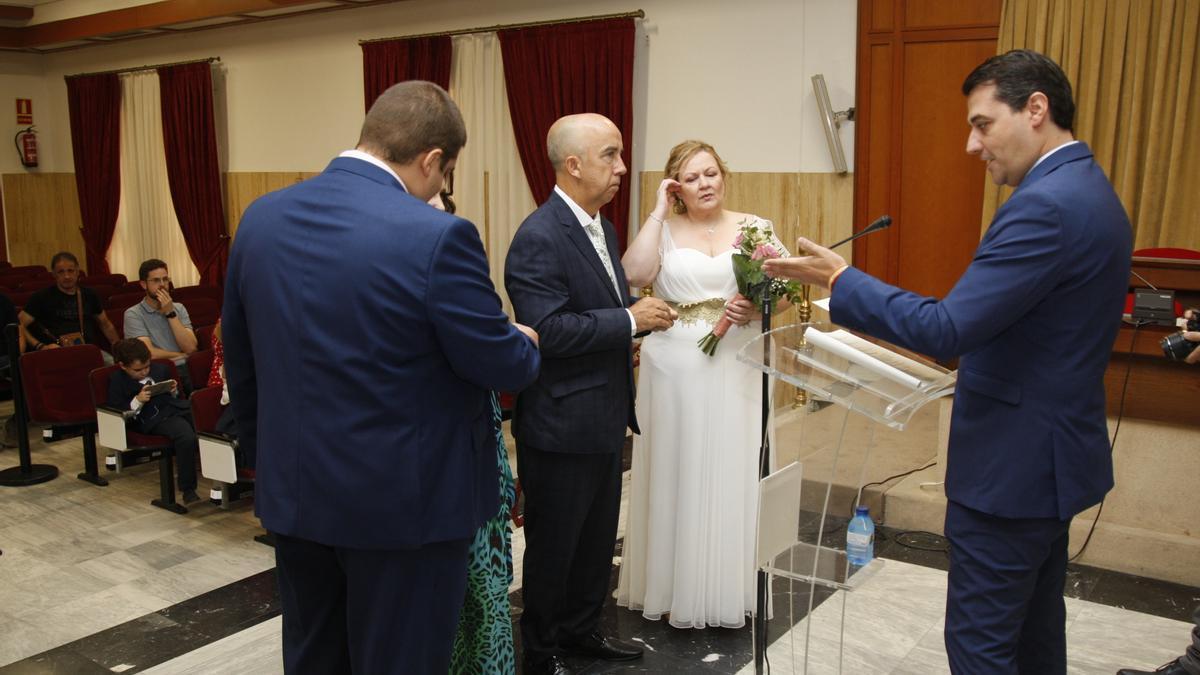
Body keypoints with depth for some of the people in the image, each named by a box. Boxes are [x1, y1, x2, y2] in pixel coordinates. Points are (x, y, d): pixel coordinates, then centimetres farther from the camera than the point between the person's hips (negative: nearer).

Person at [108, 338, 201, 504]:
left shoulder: (160, 369, 22)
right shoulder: (117, 382, 10)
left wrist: (174, 391, 9)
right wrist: (137, 401, -11)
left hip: (180, 407, 6)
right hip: (154, 418, -6)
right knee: (187, 438, -37)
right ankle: (187, 489, -26)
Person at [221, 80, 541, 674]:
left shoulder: (261, 217, -1)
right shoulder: (437, 237, -22)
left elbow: (239, 359, 8)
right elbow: (500, 366, -13)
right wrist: (526, 343, 10)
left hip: (293, 492, 7)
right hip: (406, 499, -6)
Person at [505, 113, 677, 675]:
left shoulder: (601, 226, 10)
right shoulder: (538, 238, -20)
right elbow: (548, 330, -28)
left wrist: (643, 314, 1)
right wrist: (630, 320, -21)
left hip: (604, 418, 9)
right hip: (561, 424, -9)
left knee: (598, 538, 21)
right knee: (553, 544, 9)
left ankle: (581, 630, 40)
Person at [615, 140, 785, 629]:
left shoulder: (754, 227, 6)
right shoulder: (664, 230, 3)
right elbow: (634, 274, -15)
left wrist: (757, 307, -17)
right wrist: (659, 211, -9)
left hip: (735, 369, 1)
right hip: (674, 368, -1)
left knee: (730, 473, 6)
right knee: (676, 473, 7)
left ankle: (728, 592, 22)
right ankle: (675, 587, 22)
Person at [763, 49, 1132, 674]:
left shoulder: (1044, 205, -23)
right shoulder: (1091, 192, 9)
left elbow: (949, 328, -27)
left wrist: (839, 279, -20)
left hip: (1010, 466, -10)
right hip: (1055, 454, 10)